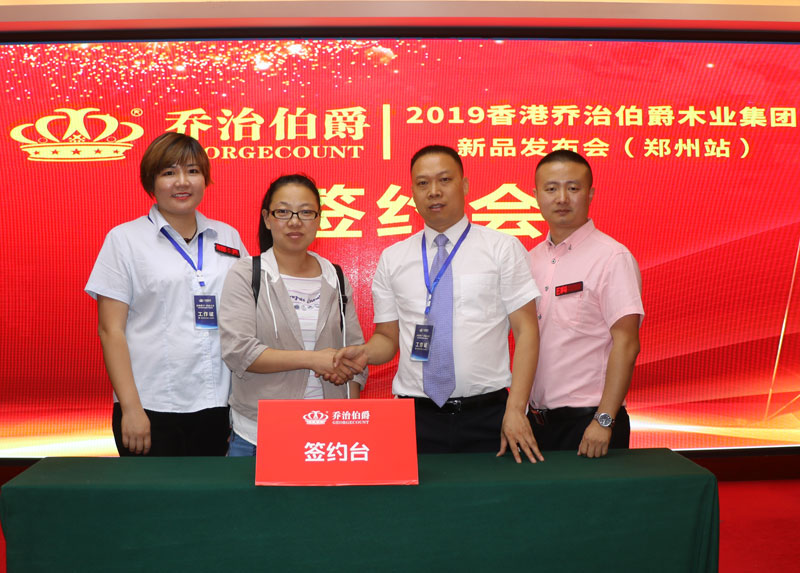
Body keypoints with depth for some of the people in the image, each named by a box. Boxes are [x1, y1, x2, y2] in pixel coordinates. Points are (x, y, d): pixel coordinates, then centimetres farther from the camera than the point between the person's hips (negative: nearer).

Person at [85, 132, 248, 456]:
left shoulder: (228, 238, 11)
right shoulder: (125, 239, 2)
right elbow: (111, 330, -3)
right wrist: (130, 408, -10)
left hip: (217, 405, 3)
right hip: (152, 409, -3)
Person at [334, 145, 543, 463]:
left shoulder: (503, 248, 3)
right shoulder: (392, 259, 10)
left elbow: (526, 331, -2)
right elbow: (388, 337, 12)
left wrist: (515, 409, -11)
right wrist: (365, 352, -11)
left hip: (487, 415, -1)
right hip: (417, 416, 2)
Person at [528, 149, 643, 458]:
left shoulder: (612, 257, -10)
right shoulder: (531, 259, 9)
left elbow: (626, 344, -15)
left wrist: (604, 421, -20)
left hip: (588, 421, -6)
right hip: (536, 418, 6)